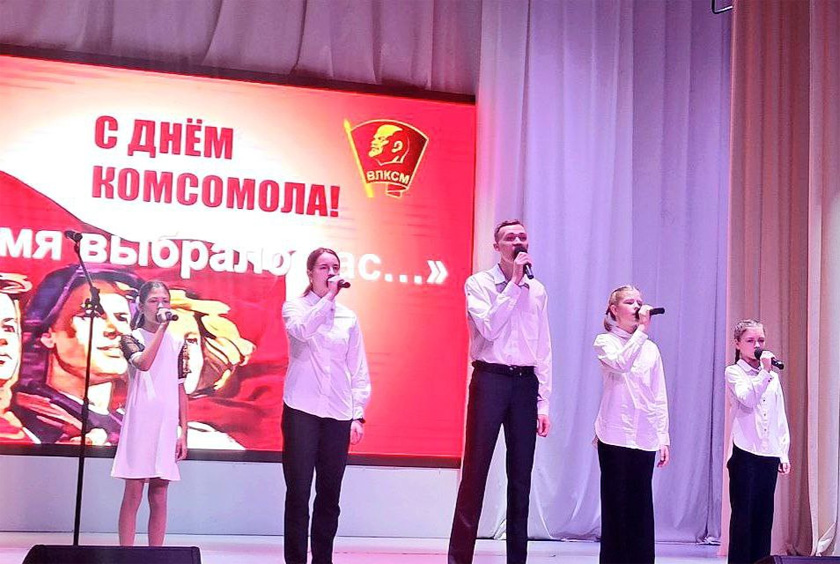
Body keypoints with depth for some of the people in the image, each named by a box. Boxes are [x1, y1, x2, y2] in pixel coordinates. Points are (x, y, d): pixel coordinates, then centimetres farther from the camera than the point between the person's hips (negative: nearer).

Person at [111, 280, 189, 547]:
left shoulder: (177, 342, 10)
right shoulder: (131, 338, 2)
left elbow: (180, 389, 10)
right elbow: (143, 363, -21)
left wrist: (183, 433, 5)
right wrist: (162, 328, -18)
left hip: (166, 424, 3)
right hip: (139, 421, -3)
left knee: (159, 497, 5)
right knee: (133, 493, -2)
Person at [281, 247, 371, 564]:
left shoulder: (349, 318, 12)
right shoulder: (295, 307, 5)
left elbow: (359, 370, 11)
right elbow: (301, 330, -20)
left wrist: (358, 415, 3)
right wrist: (328, 297, -14)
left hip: (338, 415, 3)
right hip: (301, 411, -3)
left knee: (329, 494, 5)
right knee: (298, 492, -4)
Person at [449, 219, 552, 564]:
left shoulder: (537, 290, 12)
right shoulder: (479, 284, 1)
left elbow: (544, 350, 12)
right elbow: (489, 327, -16)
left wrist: (544, 403, 7)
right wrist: (514, 283, -12)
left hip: (526, 383, 4)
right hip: (490, 380, -4)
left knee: (521, 477, 8)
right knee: (475, 471, -4)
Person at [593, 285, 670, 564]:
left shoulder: (651, 348, 15)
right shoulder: (605, 341, 3)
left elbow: (660, 398, 14)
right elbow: (621, 363, -21)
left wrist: (664, 438, 8)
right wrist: (642, 330, -18)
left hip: (644, 437, 4)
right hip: (615, 435, -4)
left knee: (641, 506, 3)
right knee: (616, 504, -3)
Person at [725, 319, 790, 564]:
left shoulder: (773, 377, 16)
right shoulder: (734, 373, 1)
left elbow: (781, 419, 16)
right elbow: (747, 399, -18)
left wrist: (784, 453, 11)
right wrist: (765, 372, -21)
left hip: (769, 454, 5)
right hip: (745, 452, -5)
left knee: (764, 515, 6)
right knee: (743, 514, -4)